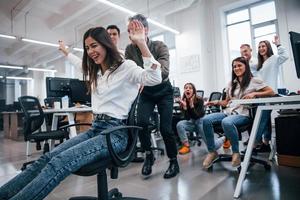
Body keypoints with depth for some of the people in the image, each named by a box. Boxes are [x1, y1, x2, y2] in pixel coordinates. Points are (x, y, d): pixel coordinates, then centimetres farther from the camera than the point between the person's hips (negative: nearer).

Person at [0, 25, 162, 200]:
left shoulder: (126, 66, -4)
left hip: (115, 132, -7)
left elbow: (154, 79, -22)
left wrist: (141, 43, -24)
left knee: (59, 162, -27)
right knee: (47, 158, -12)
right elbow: (79, 64, 47)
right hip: (95, 128, 8)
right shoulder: (95, 72, 21)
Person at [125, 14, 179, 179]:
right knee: (141, 122, -17)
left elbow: (164, 72, -37)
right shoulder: (129, 49, -12)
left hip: (163, 91, -2)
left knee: (165, 127, -7)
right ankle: (149, 155, 8)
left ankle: (174, 161, 15)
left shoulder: (160, 47, -22)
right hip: (145, 92, 3)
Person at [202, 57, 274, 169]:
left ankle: (236, 152, -18)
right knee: (206, 120, -22)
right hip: (228, 112, 6)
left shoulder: (253, 81, 7)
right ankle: (212, 152, -12)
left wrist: (254, 94, -13)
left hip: (243, 114, -5)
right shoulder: (232, 83, 22)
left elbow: (271, 92, 2)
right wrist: (217, 102, 1)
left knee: (226, 122, -40)